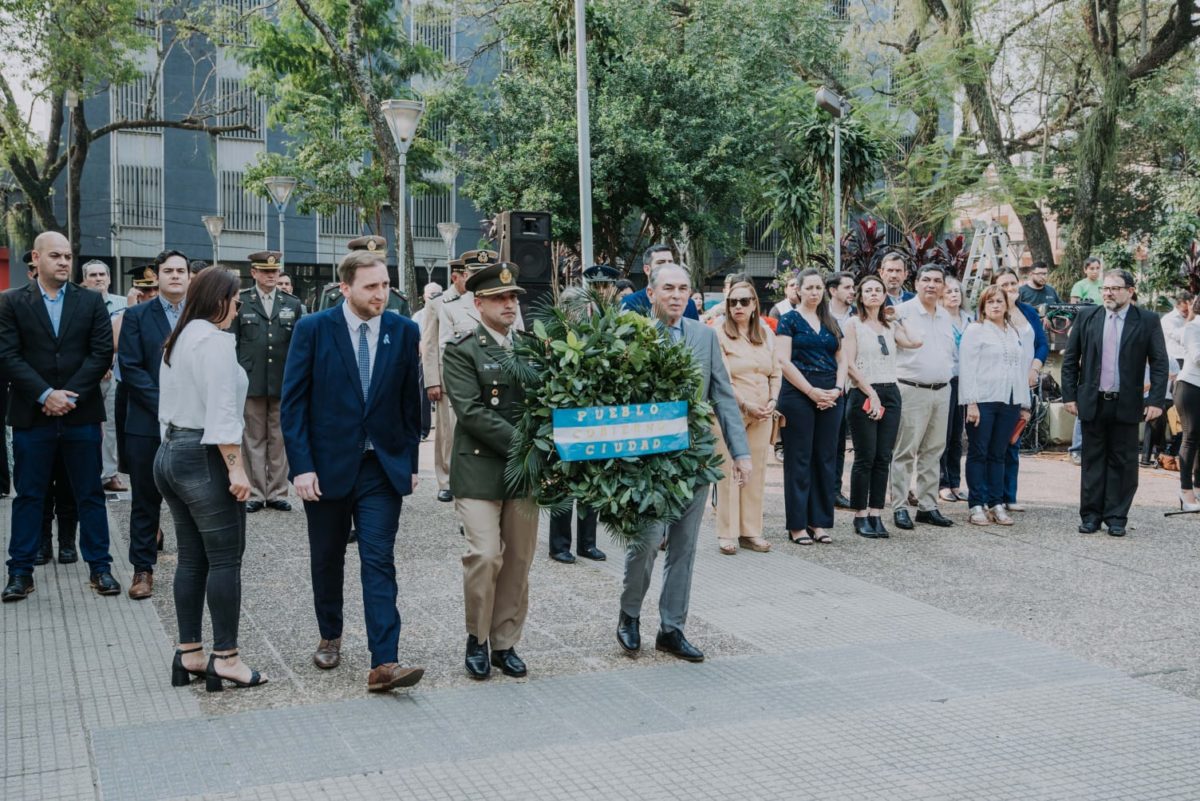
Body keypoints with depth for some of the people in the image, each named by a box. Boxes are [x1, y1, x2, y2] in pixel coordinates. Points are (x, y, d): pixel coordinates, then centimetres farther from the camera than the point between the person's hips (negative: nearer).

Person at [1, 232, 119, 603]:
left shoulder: (91, 301, 5)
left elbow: (102, 353, -2)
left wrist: (68, 395, -11)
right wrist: (45, 395, -15)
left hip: (81, 414, 1)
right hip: (31, 415, 0)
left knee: (90, 494, 7)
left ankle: (99, 567, 15)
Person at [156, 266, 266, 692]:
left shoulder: (176, 341, 15)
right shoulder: (214, 339, -13)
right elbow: (221, 411, -20)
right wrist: (236, 467, -20)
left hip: (170, 453, 10)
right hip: (205, 459, -10)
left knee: (192, 558, 12)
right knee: (225, 558, -5)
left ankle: (189, 654, 15)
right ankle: (225, 658, -3)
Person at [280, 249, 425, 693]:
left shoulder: (404, 331, 0)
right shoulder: (313, 329, -6)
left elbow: (411, 402, 7)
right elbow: (293, 403, -6)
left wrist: (410, 461, 6)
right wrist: (301, 467, -12)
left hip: (382, 468, 0)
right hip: (328, 467, 0)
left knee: (379, 563, -7)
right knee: (327, 560, 15)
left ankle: (384, 663, -10)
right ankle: (330, 637, 36)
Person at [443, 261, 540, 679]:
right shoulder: (462, 351, -4)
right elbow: (471, 413, -13)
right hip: (480, 470, -5)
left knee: (519, 560, 7)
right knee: (485, 555, -11)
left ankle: (505, 643, 20)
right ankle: (476, 639, 10)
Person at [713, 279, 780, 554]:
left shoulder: (766, 334, 11)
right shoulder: (719, 334, -5)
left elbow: (776, 372, 13)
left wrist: (772, 401, -2)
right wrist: (745, 405, -16)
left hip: (762, 414, 5)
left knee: (756, 473, 7)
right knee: (730, 472, -2)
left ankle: (751, 531, 14)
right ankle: (727, 534, 5)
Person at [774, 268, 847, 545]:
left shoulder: (832, 323, 15)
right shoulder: (789, 320, -1)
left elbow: (842, 359, 13)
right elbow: (784, 360, -9)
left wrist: (838, 388, -5)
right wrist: (812, 391, -14)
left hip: (830, 396, 5)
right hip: (798, 394, -5)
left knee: (825, 458, 6)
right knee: (799, 459, -2)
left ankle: (820, 522, 13)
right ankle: (797, 525, 4)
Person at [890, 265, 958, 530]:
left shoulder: (945, 316, 15)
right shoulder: (902, 312, -7)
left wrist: (947, 376, 16)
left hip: (941, 391, 7)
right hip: (912, 390, -7)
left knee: (933, 451, 11)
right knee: (905, 452, -4)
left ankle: (928, 506, 17)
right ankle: (899, 507, 1)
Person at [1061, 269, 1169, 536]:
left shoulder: (1147, 321, 0)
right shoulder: (1086, 318, 5)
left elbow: (1159, 363, -2)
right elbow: (1070, 359, 8)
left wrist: (1156, 400, -10)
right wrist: (1069, 395, 1)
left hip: (1127, 404, -2)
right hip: (1092, 403, 2)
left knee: (1122, 463, 4)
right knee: (1093, 461, 7)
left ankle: (1116, 518, 12)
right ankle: (1091, 516, 14)